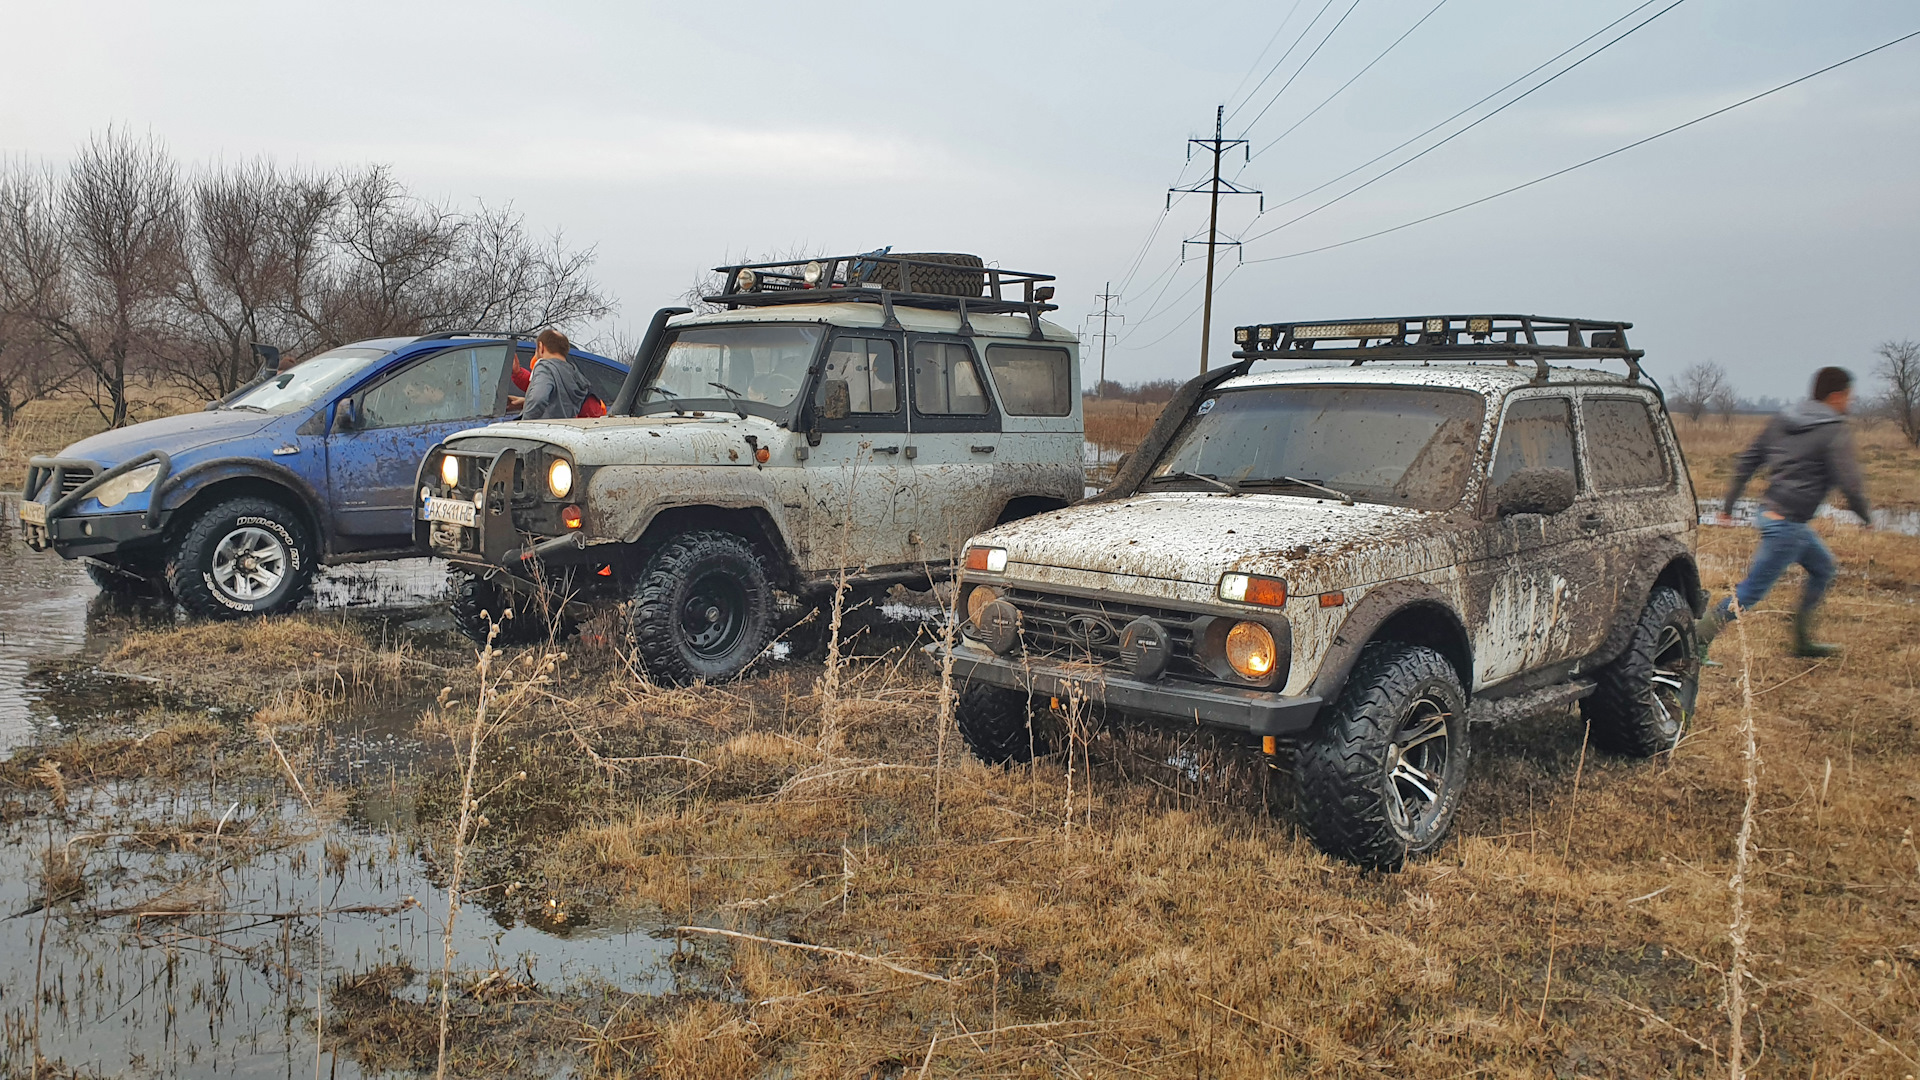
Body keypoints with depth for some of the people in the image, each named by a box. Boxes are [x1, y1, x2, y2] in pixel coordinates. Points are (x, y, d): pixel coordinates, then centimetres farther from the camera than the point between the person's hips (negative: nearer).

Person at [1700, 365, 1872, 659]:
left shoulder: (1781, 421, 11)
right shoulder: (1835, 433, -11)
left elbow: (1746, 461, 11)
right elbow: (1849, 482, -14)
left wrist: (1729, 504, 15)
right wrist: (1866, 516, 3)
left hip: (1770, 512, 9)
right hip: (1787, 523, -9)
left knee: (1822, 566, 24)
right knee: (1751, 591, -6)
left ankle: (1804, 640, 27)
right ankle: (1697, 643, -7)